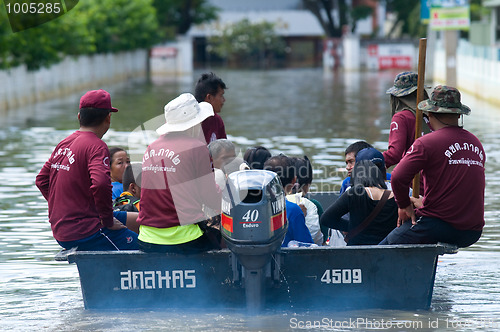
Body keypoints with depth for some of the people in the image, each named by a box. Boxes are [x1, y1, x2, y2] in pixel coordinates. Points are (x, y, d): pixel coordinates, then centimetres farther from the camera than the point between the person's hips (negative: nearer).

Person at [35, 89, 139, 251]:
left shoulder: (63, 144, 12)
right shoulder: (97, 146, -14)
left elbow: (42, 180, 19)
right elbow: (101, 184, -29)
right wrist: (108, 221, -16)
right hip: (85, 234, -9)